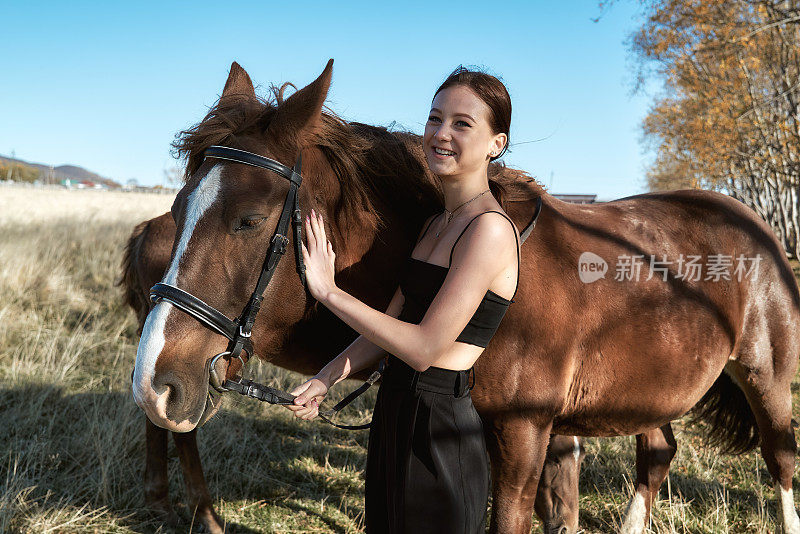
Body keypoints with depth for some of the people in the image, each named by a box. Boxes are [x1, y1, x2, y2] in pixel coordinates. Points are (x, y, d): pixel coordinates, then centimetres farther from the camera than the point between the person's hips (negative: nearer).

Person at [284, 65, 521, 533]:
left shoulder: (491, 228, -19)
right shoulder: (435, 223, 11)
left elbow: (425, 347, -22)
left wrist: (329, 291, -19)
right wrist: (325, 380, 0)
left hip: (439, 432, -9)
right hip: (395, 419, 9)